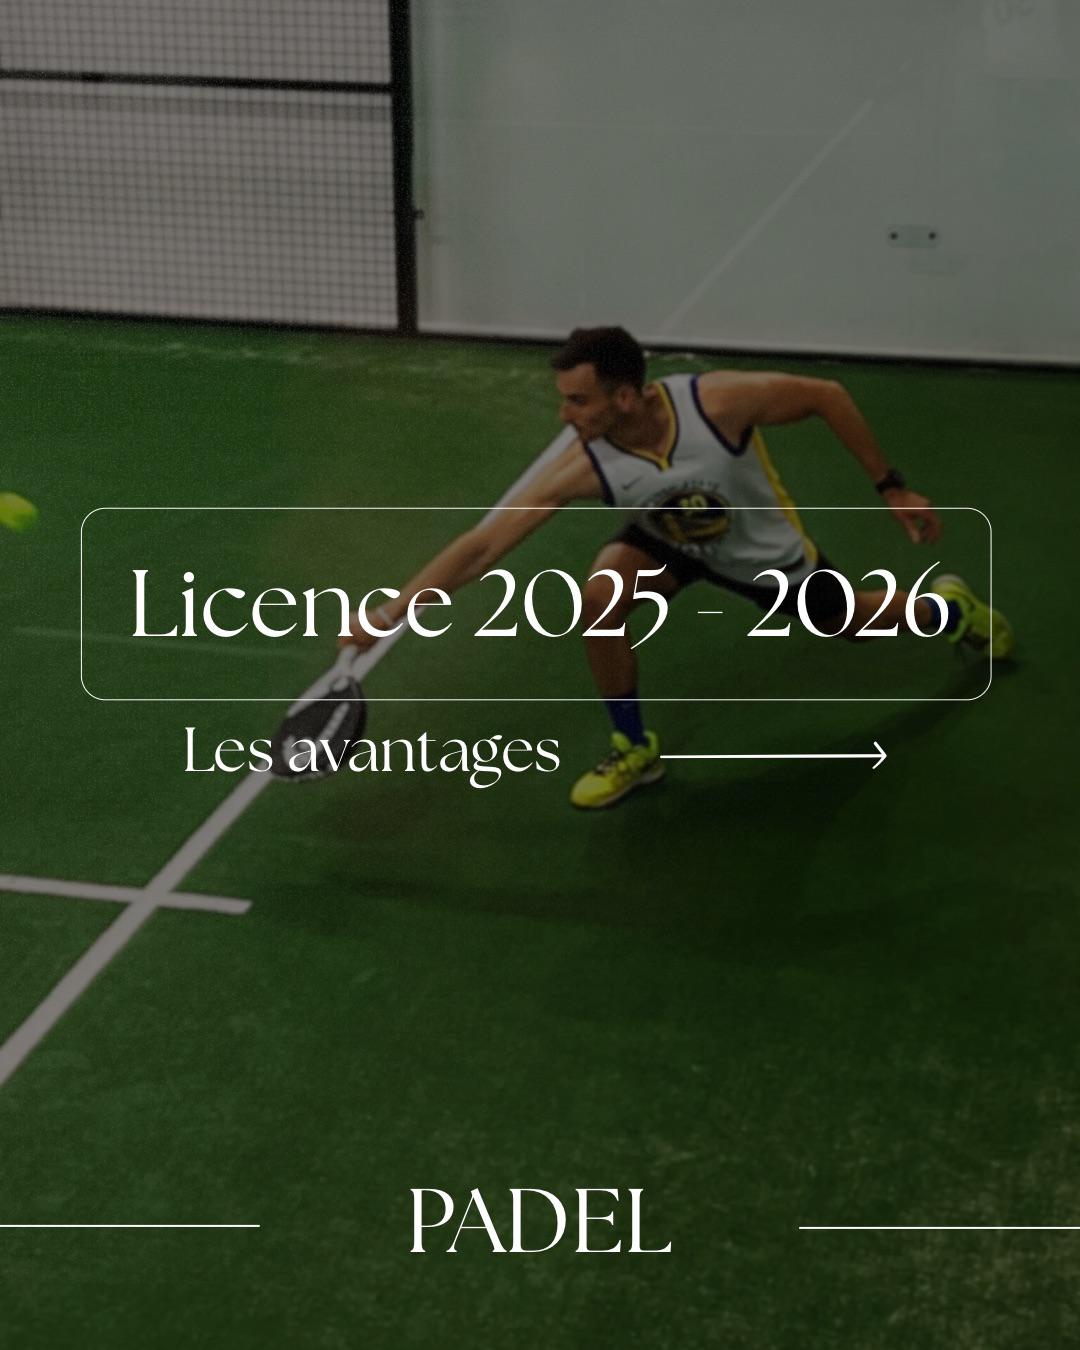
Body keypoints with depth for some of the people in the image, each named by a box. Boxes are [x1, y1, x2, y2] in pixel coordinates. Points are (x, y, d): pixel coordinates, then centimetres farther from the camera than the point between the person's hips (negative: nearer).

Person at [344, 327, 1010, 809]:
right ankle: (635, 749, -4)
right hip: (675, 543, 1)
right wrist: (391, 613, -38)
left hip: (768, 549, -1)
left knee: (850, 621, 19)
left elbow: (826, 395, -23)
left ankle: (949, 607, 56)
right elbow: (483, 544, -33)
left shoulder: (719, 400, -40)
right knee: (601, 596, -28)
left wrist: (893, 488, -17)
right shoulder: (584, 467, -34)